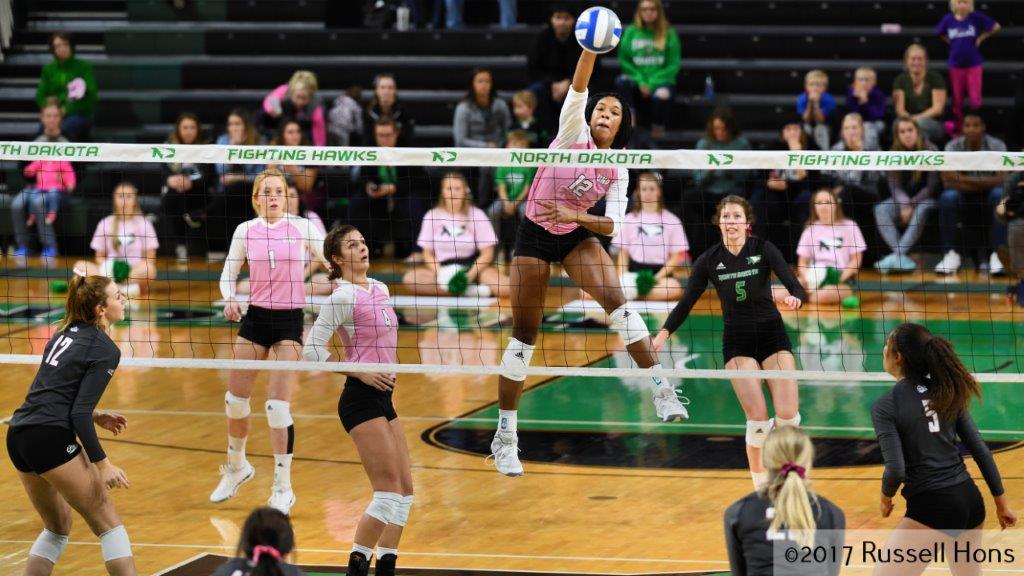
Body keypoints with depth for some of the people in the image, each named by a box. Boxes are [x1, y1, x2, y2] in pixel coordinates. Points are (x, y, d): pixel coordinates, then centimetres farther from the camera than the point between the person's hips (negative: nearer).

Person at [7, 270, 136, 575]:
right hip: (50, 438, -8)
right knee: (107, 521, 2)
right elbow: (79, 414, -14)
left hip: (17, 435, 8)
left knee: (58, 526, 22)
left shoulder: (66, 333, 18)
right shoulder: (105, 350, -6)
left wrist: (94, 417, 22)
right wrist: (102, 464, -13)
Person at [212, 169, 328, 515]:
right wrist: (229, 299, -11)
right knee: (235, 400, 7)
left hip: (290, 321, -3)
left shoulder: (302, 228, -3)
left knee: (278, 406, -10)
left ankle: (283, 488, 0)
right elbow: (229, 273, 9)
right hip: (255, 318, 3)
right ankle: (236, 467, 34)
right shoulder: (245, 230, 3)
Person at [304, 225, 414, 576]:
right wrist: (360, 372, -14)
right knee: (389, 492, -11)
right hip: (361, 399, -9)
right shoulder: (343, 297, -12)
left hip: (383, 399, 9)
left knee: (404, 491, 8)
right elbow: (312, 350, -15)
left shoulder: (381, 290, 12)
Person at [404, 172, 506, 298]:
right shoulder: (432, 216, 2)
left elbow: (487, 253, -2)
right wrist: (439, 273, -16)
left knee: (504, 288, -32)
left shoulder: (476, 214, -2)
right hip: (443, 268, 3)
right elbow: (428, 253, 4)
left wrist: (470, 275, -18)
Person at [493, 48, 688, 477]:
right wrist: (591, 49, -44)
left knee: (615, 299, -24)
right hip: (535, 236, -3)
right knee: (524, 336, -1)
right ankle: (505, 435, 8)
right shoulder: (572, 133, -13)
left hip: (577, 235, 3)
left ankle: (661, 389, -23)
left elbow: (613, 225, -9)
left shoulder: (617, 169, -5)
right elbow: (578, 88, -29)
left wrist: (576, 216, -26)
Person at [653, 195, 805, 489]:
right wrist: (663, 333, -14)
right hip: (736, 341, 0)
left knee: (788, 417, -11)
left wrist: (795, 298, -37)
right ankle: (760, 481, 7)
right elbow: (686, 303, -1)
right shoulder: (709, 260, -3)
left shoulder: (764, 249, -7)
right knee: (758, 420, -12)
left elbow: (796, 288, -13)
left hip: (772, 334, 0)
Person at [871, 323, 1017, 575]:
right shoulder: (946, 392, 9)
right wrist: (1001, 501, 14)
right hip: (971, 500, 7)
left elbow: (896, 470, -15)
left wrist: (886, 497, 6)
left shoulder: (886, 406, -8)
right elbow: (980, 450, 7)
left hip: (932, 508, -7)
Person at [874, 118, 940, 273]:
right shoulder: (895, 154, -1)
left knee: (921, 210, -37)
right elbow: (895, 186, -4)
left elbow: (932, 185, -12)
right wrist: (904, 204, -24)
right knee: (880, 209, -24)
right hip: (904, 198, 4)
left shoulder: (930, 150, -11)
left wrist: (911, 204, -19)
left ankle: (897, 256, -41)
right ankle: (902, 258, -37)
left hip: (927, 198, -4)